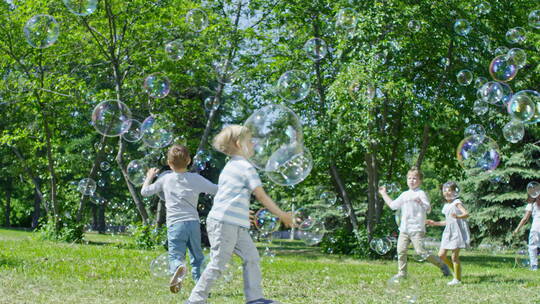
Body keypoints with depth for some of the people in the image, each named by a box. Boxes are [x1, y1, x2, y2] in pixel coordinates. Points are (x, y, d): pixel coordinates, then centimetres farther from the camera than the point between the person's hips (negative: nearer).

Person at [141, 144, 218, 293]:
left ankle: (177, 268, -42)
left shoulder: (165, 179, 7)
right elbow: (216, 189, 12)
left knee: (175, 255, -10)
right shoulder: (197, 179, 6)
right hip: (193, 223, 2)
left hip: (175, 224, -1)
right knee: (197, 257, 15)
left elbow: (144, 192, 17)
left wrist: (149, 177, 34)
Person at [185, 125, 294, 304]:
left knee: (252, 257, 7)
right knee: (218, 264, -7)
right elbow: (262, 196, -11)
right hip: (224, 222, -10)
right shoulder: (246, 167, -9)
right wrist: (281, 214, -3)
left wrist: (243, 212, 34)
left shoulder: (230, 166, 20)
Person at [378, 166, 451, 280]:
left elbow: (428, 208, -15)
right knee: (401, 250, 1)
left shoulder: (421, 194, -4)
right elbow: (393, 205, 27)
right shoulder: (404, 195, 17)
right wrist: (384, 194, 29)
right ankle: (402, 273, 11)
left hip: (417, 229, -7)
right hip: (404, 229, 7)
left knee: (421, 252, -10)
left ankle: (442, 265, 5)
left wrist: (420, 202, -33)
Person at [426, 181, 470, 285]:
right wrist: (435, 223, 24)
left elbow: (466, 214, -21)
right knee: (441, 255, 3)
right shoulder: (446, 206, 16)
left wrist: (458, 216, -40)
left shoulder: (457, 202, -7)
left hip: (457, 231, -8)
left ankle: (457, 279, 5)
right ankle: (455, 270, 21)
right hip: (448, 232, 8)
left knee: (454, 256, -6)